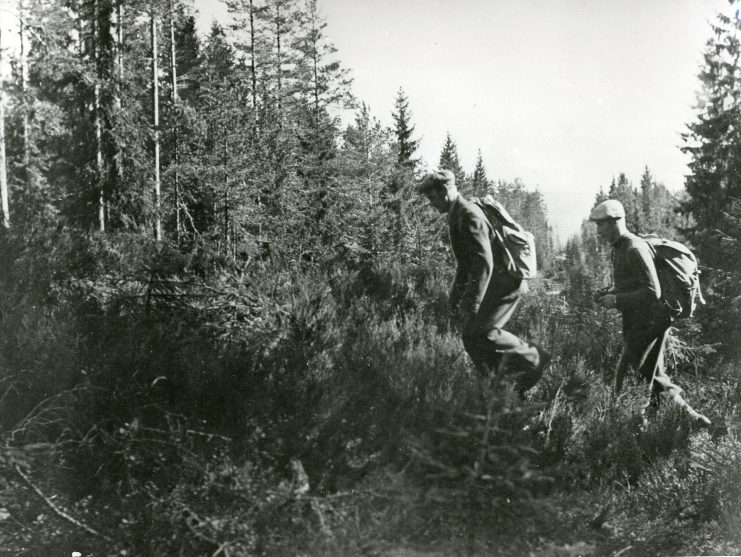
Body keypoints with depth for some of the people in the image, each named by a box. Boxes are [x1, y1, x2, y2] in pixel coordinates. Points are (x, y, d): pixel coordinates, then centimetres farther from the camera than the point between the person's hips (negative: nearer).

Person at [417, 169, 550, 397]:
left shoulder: (469, 215, -18)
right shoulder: (457, 214, 15)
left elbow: (484, 263, -25)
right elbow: (465, 262, 25)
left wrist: (472, 304, -25)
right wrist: (455, 295, 23)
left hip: (505, 280, -10)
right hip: (497, 281, 10)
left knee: (478, 331, -15)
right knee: (470, 332, 7)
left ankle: (534, 358, -2)